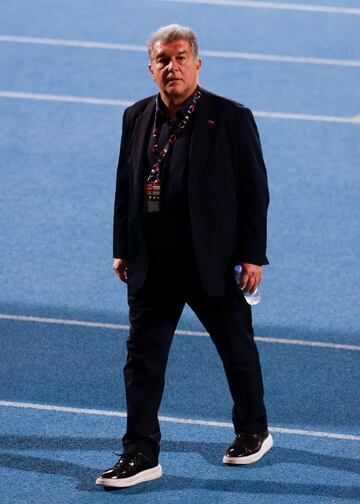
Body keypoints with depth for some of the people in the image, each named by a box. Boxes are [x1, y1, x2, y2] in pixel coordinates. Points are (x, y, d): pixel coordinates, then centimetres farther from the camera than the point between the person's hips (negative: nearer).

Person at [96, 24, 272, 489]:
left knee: (237, 350, 13)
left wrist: (253, 254, -10)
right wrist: (122, 249, 8)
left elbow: (254, 190, -6)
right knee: (143, 356, 1)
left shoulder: (231, 118, -8)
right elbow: (125, 186, 11)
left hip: (213, 261, -3)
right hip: (152, 263, 3)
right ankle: (141, 455, 6)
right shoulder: (136, 118, 4)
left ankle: (253, 432, 33)